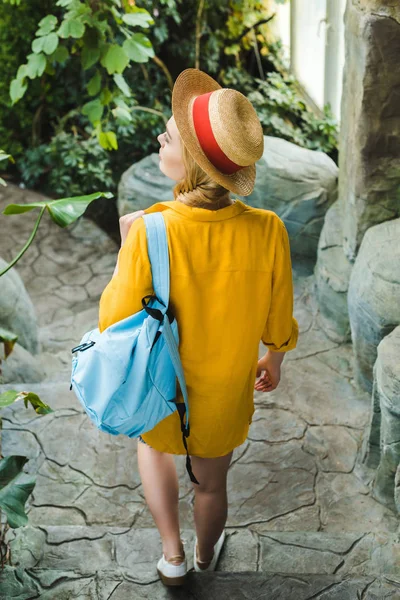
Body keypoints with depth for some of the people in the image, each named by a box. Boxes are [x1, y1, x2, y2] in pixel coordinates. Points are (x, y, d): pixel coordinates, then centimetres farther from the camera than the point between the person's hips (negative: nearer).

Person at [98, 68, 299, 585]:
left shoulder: (151, 236, -34)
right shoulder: (267, 232, -27)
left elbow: (117, 326, -22)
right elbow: (278, 323, -11)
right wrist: (274, 361, 11)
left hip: (160, 397, -1)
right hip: (226, 397, 2)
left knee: (152, 444, 35)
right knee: (211, 481, 30)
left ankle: (172, 554, 40)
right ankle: (206, 556, 58)